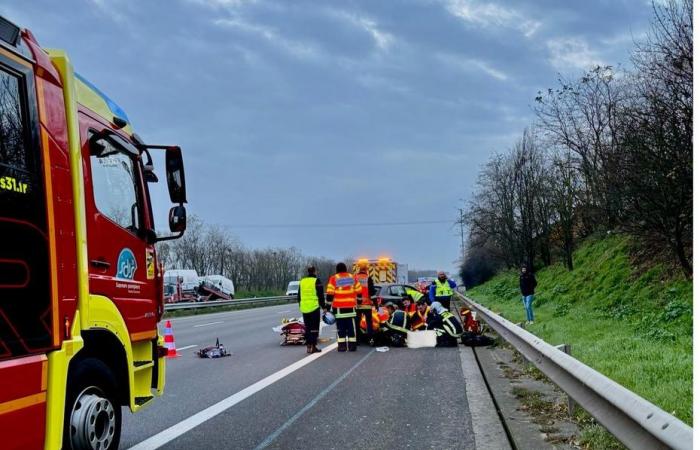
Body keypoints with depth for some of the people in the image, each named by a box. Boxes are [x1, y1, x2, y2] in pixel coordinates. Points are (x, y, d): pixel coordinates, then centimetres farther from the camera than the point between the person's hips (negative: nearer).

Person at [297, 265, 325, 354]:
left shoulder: (302, 281, 10)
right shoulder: (316, 281, -7)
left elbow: (299, 296, 17)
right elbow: (320, 296, -8)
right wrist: (324, 307, 0)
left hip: (304, 308, 5)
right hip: (314, 307, -5)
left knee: (307, 327, 11)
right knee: (314, 327, -2)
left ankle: (308, 346, 12)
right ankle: (313, 346, -5)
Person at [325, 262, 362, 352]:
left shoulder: (333, 279, -1)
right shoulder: (353, 278, 8)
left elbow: (330, 294, -6)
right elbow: (359, 292, 11)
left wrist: (327, 307, -3)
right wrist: (358, 302, 24)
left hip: (338, 307, -2)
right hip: (350, 307, 2)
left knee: (341, 328, 2)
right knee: (351, 327, 7)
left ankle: (342, 346, -1)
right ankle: (352, 345, 7)